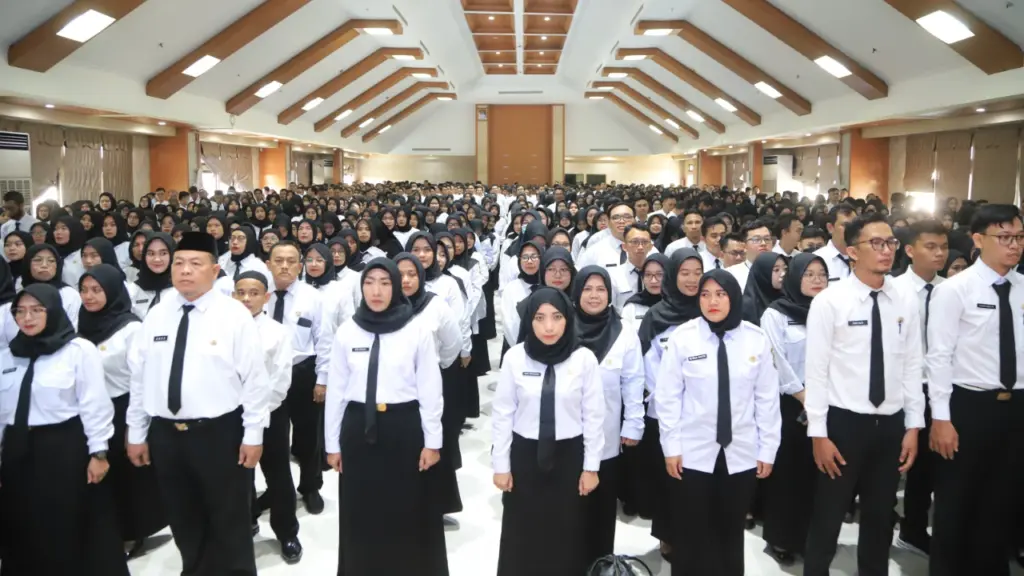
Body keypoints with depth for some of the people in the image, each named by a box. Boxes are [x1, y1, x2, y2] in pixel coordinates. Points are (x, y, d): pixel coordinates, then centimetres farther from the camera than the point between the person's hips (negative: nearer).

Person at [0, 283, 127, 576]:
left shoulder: (79, 350, -5)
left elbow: (94, 404, -7)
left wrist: (98, 452, -9)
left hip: (66, 449, -5)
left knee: (74, 531, 3)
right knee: (26, 532, 13)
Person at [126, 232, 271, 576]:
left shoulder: (234, 315, -9)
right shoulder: (156, 315, 5)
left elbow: (255, 379, -10)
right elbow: (139, 377, 8)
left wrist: (253, 435, -10)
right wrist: (136, 433, 8)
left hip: (220, 433, -4)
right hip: (165, 434, 5)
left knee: (229, 522, 10)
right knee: (184, 521, 19)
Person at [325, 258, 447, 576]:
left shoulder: (417, 332, -6)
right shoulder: (346, 332, 0)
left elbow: (430, 390, -2)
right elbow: (336, 390, 5)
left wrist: (432, 441, -2)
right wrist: (332, 443, 6)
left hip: (404, 427, -2)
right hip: (358, 428, 2)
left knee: (408, 512, 9)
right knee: (361, 513, 12)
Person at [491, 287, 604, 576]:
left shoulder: (584, 359, -9)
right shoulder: (515, 357, -9)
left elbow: (594, 416, -3)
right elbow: (502, 414, -2)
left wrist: (591, 466, 0)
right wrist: (501, 464, -1)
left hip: (569, 456, 0)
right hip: (524, 455, 0)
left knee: (566, 533, 12)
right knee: (522, 533, 12)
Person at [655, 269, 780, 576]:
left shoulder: (756, 339, -2)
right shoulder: (682, 337, -7)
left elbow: (768, 398, 3)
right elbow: (667, 397, -3)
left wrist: (768, 450, 3)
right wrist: (671, 447, -5)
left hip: (742, 455, 2)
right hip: (692, 454, -1)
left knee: (731, 534, 12)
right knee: (691, 536, 7)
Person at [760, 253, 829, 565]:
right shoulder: (775, 314, -3)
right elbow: (778, 362, -9)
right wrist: (805, 399, -10)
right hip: (788, 403, -3)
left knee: (814, 472, 8)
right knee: (785, 472, 3)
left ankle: (808, 537, 22)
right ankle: (780, 540, 15)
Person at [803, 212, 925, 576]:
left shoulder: (906, 303, 2)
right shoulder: (829, 301, -11)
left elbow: (912, 367, 5)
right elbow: (816, 371, -11)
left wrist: (913, 426, 3)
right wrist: (819, 434, -11)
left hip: (891, 424, 4)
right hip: (843, 423, -4)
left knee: (880, 519, 18)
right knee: (827, 520, 9)